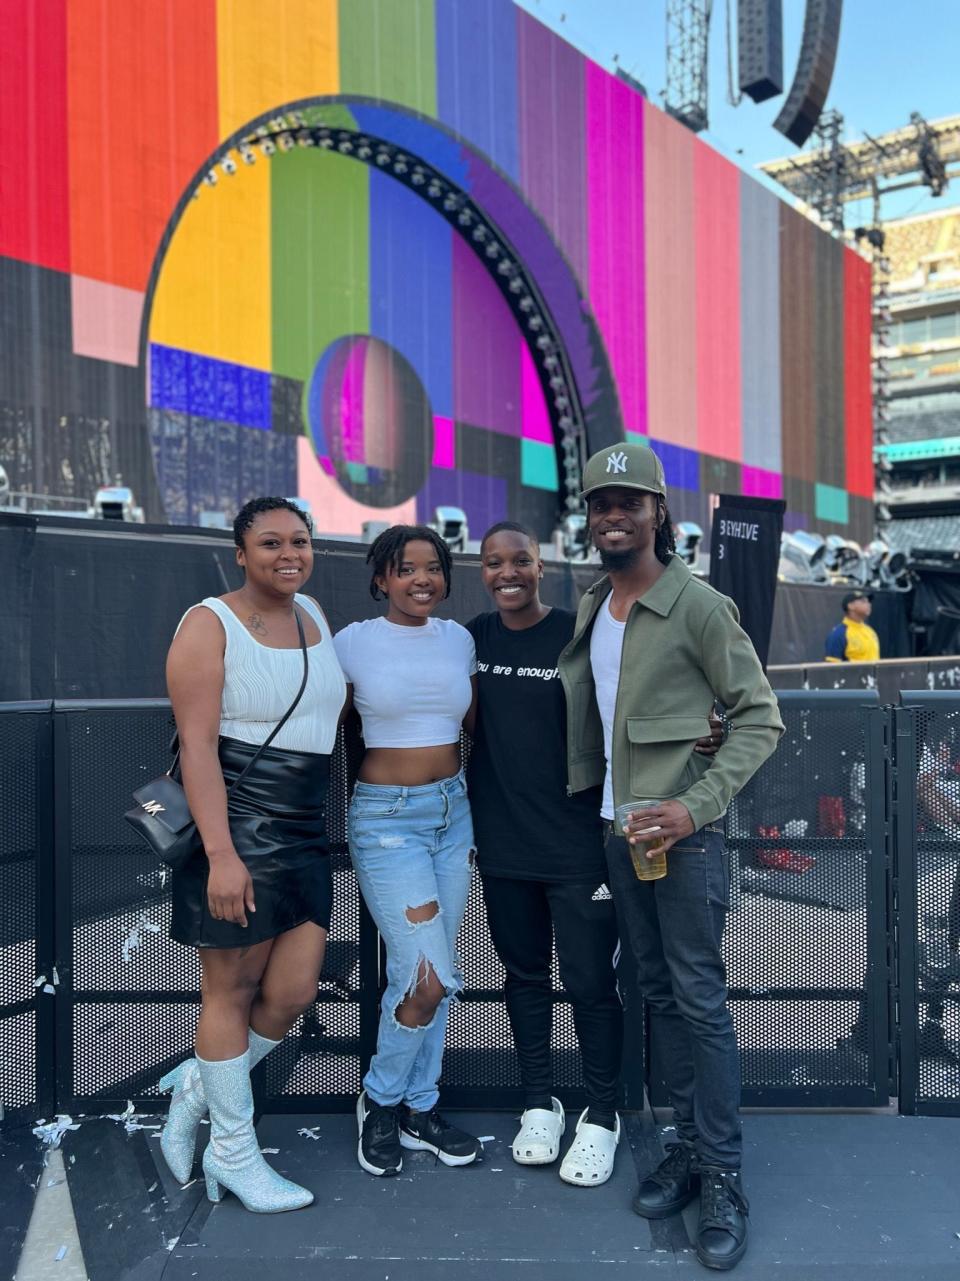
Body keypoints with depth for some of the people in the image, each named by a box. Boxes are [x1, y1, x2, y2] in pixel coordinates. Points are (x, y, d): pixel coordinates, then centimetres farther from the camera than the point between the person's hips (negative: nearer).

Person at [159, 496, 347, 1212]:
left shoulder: (313, 615, 11)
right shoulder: (210, 624, -10)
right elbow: (197, 745, -16)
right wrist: (222, 855, -23)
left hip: (304, 832, 7)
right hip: (236, 830, -7)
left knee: (294, 993, 7)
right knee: (233, 992, 6)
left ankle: (197, 1087, 33)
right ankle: (233, 1153, 25)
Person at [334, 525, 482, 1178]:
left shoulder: (459, 639, 5)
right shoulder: (353, 643, -8)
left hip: (453, 810, 5)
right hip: (386, 817, -5)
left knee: (424, 973, 12)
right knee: (429, 978, -9)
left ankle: (419, 1108, 30)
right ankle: (380, 1100, 18)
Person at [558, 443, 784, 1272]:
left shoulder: (699, 606, -12)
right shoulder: (589, 610, 8)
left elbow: (760, 718, -11)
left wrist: (697, 805, -20)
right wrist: (587, 793, 11)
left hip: (684, 830, -6)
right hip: (620, 828, 6)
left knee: (700, 1001, -2)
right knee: (659, 993, 14)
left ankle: (723, 1180, 12)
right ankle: (688, 1149, 28)